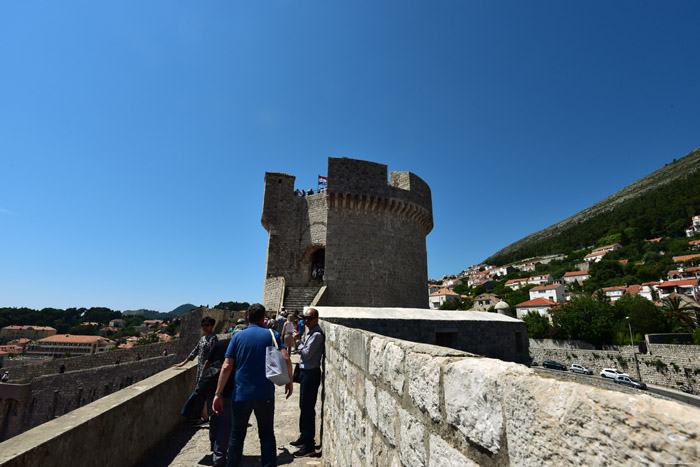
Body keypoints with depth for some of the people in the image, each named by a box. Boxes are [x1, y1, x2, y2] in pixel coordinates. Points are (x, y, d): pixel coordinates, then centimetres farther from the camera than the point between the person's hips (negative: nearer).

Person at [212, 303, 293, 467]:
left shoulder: (238, 336, 2)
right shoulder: (272, 335, -1)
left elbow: (226, 367, -4)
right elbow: (286, 359, -12)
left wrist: (218, 394, 1)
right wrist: (289, 382, 2)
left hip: (241, 394, 1)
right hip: (265, 395, -1)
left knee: (237, 435, 19)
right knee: (267, 435, 14)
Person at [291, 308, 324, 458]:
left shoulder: (317, 334, -19)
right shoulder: (311, 332, 11)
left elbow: (307, 354, -21)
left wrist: (298, 341, -14)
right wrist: (299, 340, 4)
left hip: (311, 373, -10)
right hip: (306, 372, 10)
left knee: (307, 409, -3)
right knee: (304, 407, 20)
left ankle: (309, 447, 8)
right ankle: (304, 438, 36)